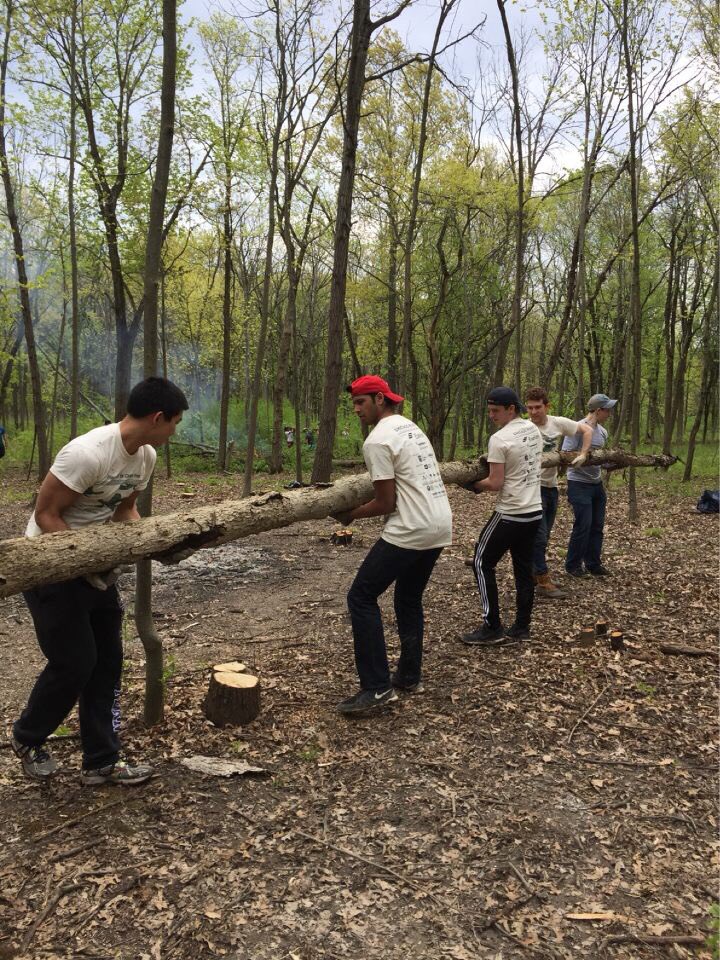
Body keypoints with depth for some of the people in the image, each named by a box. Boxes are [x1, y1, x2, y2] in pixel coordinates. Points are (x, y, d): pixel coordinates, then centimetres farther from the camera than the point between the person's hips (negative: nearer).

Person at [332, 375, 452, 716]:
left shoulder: (377, 440, -12)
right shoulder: (412, 427, 18)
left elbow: (386, 503, -12)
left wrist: (350, 515, 3)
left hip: (410, 530, -10)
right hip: (441, 526, 10)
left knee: (362, 597, -1)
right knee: (409, 599, 22)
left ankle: (377, 687, -2)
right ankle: (409, 676, 28)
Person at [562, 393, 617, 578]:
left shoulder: (602, 432, 9)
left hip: (597, 484, 8)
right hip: (579, 484, -8)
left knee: (597, 526, 10)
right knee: (583, 525, -5)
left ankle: (593, 564, 22)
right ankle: (573, 565, 10)